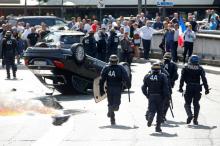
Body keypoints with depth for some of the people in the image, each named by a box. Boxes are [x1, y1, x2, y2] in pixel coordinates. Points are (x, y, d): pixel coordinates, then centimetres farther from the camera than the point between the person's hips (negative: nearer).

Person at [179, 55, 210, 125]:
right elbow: (204, 79, 0)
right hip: (197, 88, 1)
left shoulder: (186, 68, 4)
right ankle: (195, 120, 8)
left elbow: (182, 79, -2)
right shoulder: (200, 69, 6)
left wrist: (180, 87, 1)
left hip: (189, 88, -1)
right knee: (196, 104, 11)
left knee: (187, 103, 7)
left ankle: (189, 115, -19)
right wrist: (206, 89, 2)